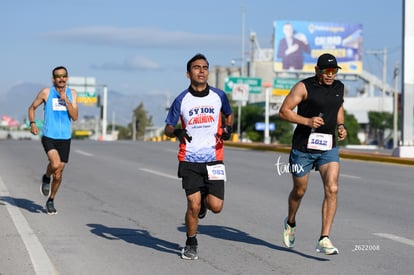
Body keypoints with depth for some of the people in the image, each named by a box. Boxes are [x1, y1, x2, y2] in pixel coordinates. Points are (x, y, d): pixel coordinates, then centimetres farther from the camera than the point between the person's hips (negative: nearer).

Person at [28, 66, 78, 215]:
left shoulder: (72, 93, 4)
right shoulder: (46, 92, -2)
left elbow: (75, 117, -3)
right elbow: (32, 108, 10)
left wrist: (66, 100, -14)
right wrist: (32, 123, -5)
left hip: (65, 138, 3)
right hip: (48, 136, -3)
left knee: (58, 174, 7)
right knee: (55, 164, -28)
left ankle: (51, 201, 27)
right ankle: (46, 178, 6)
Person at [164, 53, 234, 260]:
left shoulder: (219, 96, 3)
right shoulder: (181, 100, 0)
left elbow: (229, 114, 22)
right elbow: (168, 128, 7)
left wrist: (228, 128, 0)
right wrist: (176, 131, -16)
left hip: (214, 159, 1)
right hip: (189, 160, -1)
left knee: (216, 206, -6)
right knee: (193, 206, -6)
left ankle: (204, 199, 31)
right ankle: (190, 244, 18)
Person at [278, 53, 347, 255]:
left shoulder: (339, 87, 7)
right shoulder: (304, 87, -10)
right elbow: (284, 111, -9)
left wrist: (340, 126, 7)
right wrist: (307, 121, -23)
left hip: (328, 148, 3)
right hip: (303, 147, -3)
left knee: (332, 189, -15)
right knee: (299, 190, 12)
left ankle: (324, 240, -14)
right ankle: (291, 223, 44)